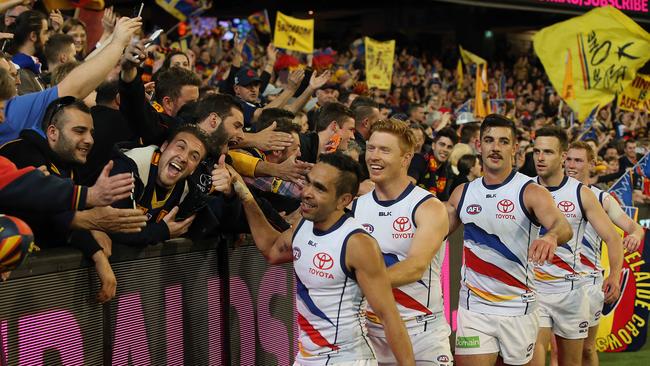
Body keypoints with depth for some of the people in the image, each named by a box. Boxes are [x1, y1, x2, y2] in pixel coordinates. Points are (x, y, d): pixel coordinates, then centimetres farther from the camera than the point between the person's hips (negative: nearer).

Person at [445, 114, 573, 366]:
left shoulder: (531, 192, -8)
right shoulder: (462, 193, 6)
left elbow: (563, 227, -25)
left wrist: (551, 236, -49)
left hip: (518, 309, -2)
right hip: (473, 309, 2)